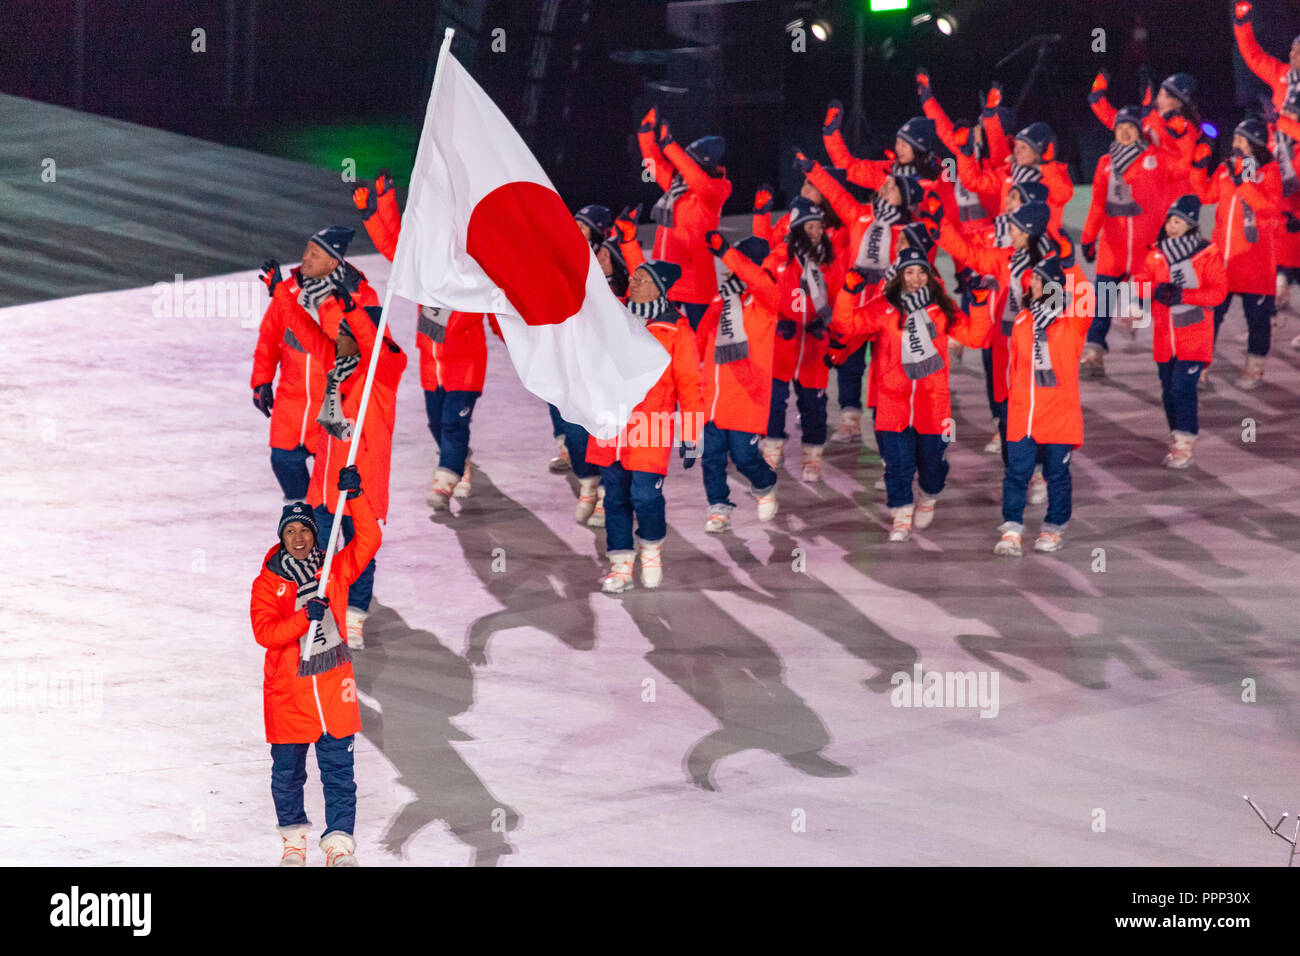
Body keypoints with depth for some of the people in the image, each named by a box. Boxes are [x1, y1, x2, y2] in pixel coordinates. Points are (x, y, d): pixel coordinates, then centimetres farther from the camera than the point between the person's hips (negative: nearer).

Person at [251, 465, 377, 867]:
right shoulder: (268, 583, 0)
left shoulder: (335, 570, 5)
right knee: (287, 770, 8)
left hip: (333, 688, 1)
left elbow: (368, 540, -7)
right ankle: (293, 838, 26)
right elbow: (264, 632, -11)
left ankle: (340, 842, 5)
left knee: (338, 770, 0)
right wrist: (304, 617, -24)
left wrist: (354, 497, -18)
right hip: (287, 692, -1)